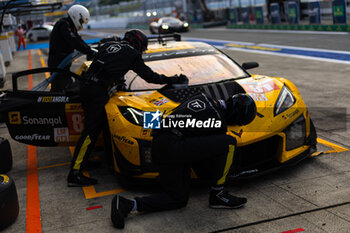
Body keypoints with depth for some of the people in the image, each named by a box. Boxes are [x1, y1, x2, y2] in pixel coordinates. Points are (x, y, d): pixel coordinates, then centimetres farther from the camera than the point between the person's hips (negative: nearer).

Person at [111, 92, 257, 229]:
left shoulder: (203, 98, 15)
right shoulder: (219, 123, -6)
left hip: (158, 146, 9)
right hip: (173, 147, -9)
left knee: (179, 199, 17)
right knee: (228, 143, -9)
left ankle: (127, 205, 4)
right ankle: (217, 195, 4)